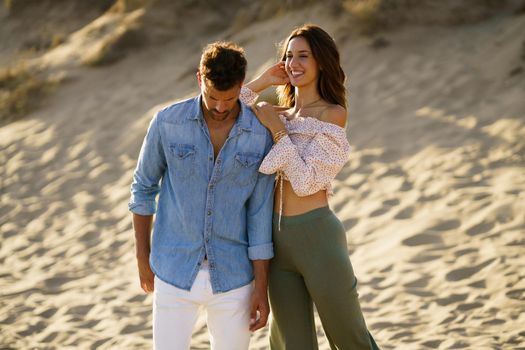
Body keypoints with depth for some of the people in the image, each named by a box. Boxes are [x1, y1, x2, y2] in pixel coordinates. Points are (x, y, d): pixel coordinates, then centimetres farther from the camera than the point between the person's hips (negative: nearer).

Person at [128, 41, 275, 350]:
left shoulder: (261, 135, -9)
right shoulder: (167, 122, -11)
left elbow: (260, 214, -5)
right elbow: (144, 188, 4)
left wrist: (262, 288, -6)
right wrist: (143, 256, 8)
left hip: (232, 275, 1)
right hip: (175, 272, -1)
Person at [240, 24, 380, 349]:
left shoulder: (333, 114, -5)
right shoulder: (279, 114, 12)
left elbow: (306, 182, -13)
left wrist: (277, 130, -10)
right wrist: (260, 83, 5)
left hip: (317, 236, -6)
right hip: (278, 238, 6)